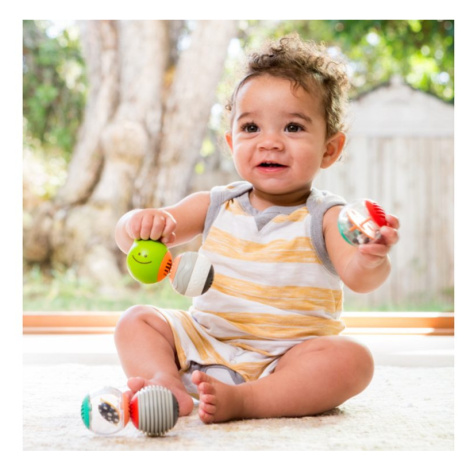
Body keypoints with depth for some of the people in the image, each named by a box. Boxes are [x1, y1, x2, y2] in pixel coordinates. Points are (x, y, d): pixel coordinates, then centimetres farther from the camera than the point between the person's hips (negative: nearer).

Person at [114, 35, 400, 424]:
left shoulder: (326, 216, -7)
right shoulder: (215, 205, 3)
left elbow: (358, 279, -25)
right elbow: (128, 238, 1)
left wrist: (371, 262, -50)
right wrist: (143, 222, -24)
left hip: (289, 357, -3)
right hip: (205, 342, 4)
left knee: (353, 359, -29)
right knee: (136, 321, -5)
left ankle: (241, 400, -36)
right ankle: (169, 384, -28)